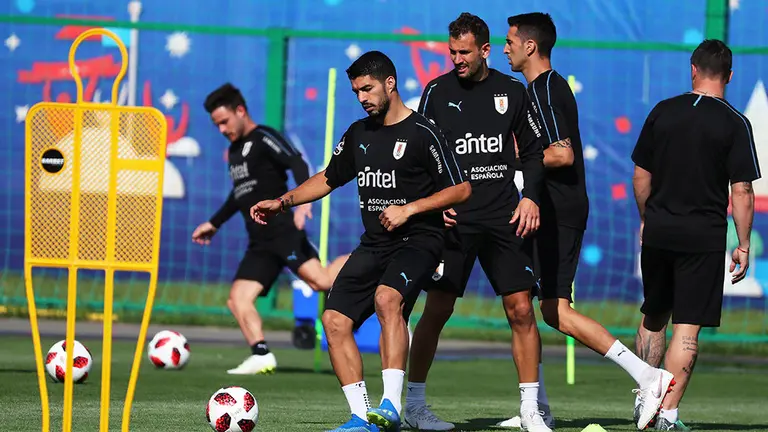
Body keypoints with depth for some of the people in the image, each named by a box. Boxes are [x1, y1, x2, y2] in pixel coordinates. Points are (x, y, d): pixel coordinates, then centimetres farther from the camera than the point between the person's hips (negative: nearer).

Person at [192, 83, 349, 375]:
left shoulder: (264, 138, -3)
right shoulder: (235, 150, 23)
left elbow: (298, 165, -19)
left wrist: (302, 199, -36)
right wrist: (214, 223, 44)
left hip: (282, 231, -9)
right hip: (259, 242, 9)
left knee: (320, 280, -28)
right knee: (238, 299, -6)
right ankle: (261, 356, -14)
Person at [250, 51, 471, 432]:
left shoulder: (422, 133, -7)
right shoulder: (359, 133, 13)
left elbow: (461, 189, -7)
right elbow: (328, 179, 26)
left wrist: (410, 208, -15)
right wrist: (283, 201, 13)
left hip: (417, 239, -8)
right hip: (373, 243, 8)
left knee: (386, 297, -35)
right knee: (334, 319, -7)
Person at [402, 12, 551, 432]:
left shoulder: (512, 91, 7)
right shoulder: (438, 91, 2)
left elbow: (532, 151, 13)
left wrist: (530, 196, -1)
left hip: (505, 216, 2)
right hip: (454, 217, -2)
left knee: (521, 310, -3)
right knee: (438, 309, -5)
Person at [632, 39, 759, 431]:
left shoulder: (663, 112, 4)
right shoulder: (735, 124, -7)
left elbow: (641, 175, 8)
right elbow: (741, 191, -9)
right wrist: (743, 246, -2)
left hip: (658, 232, 3)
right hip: (704, 237, -3)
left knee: (653, 317, 20)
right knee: (687, 328, -1)